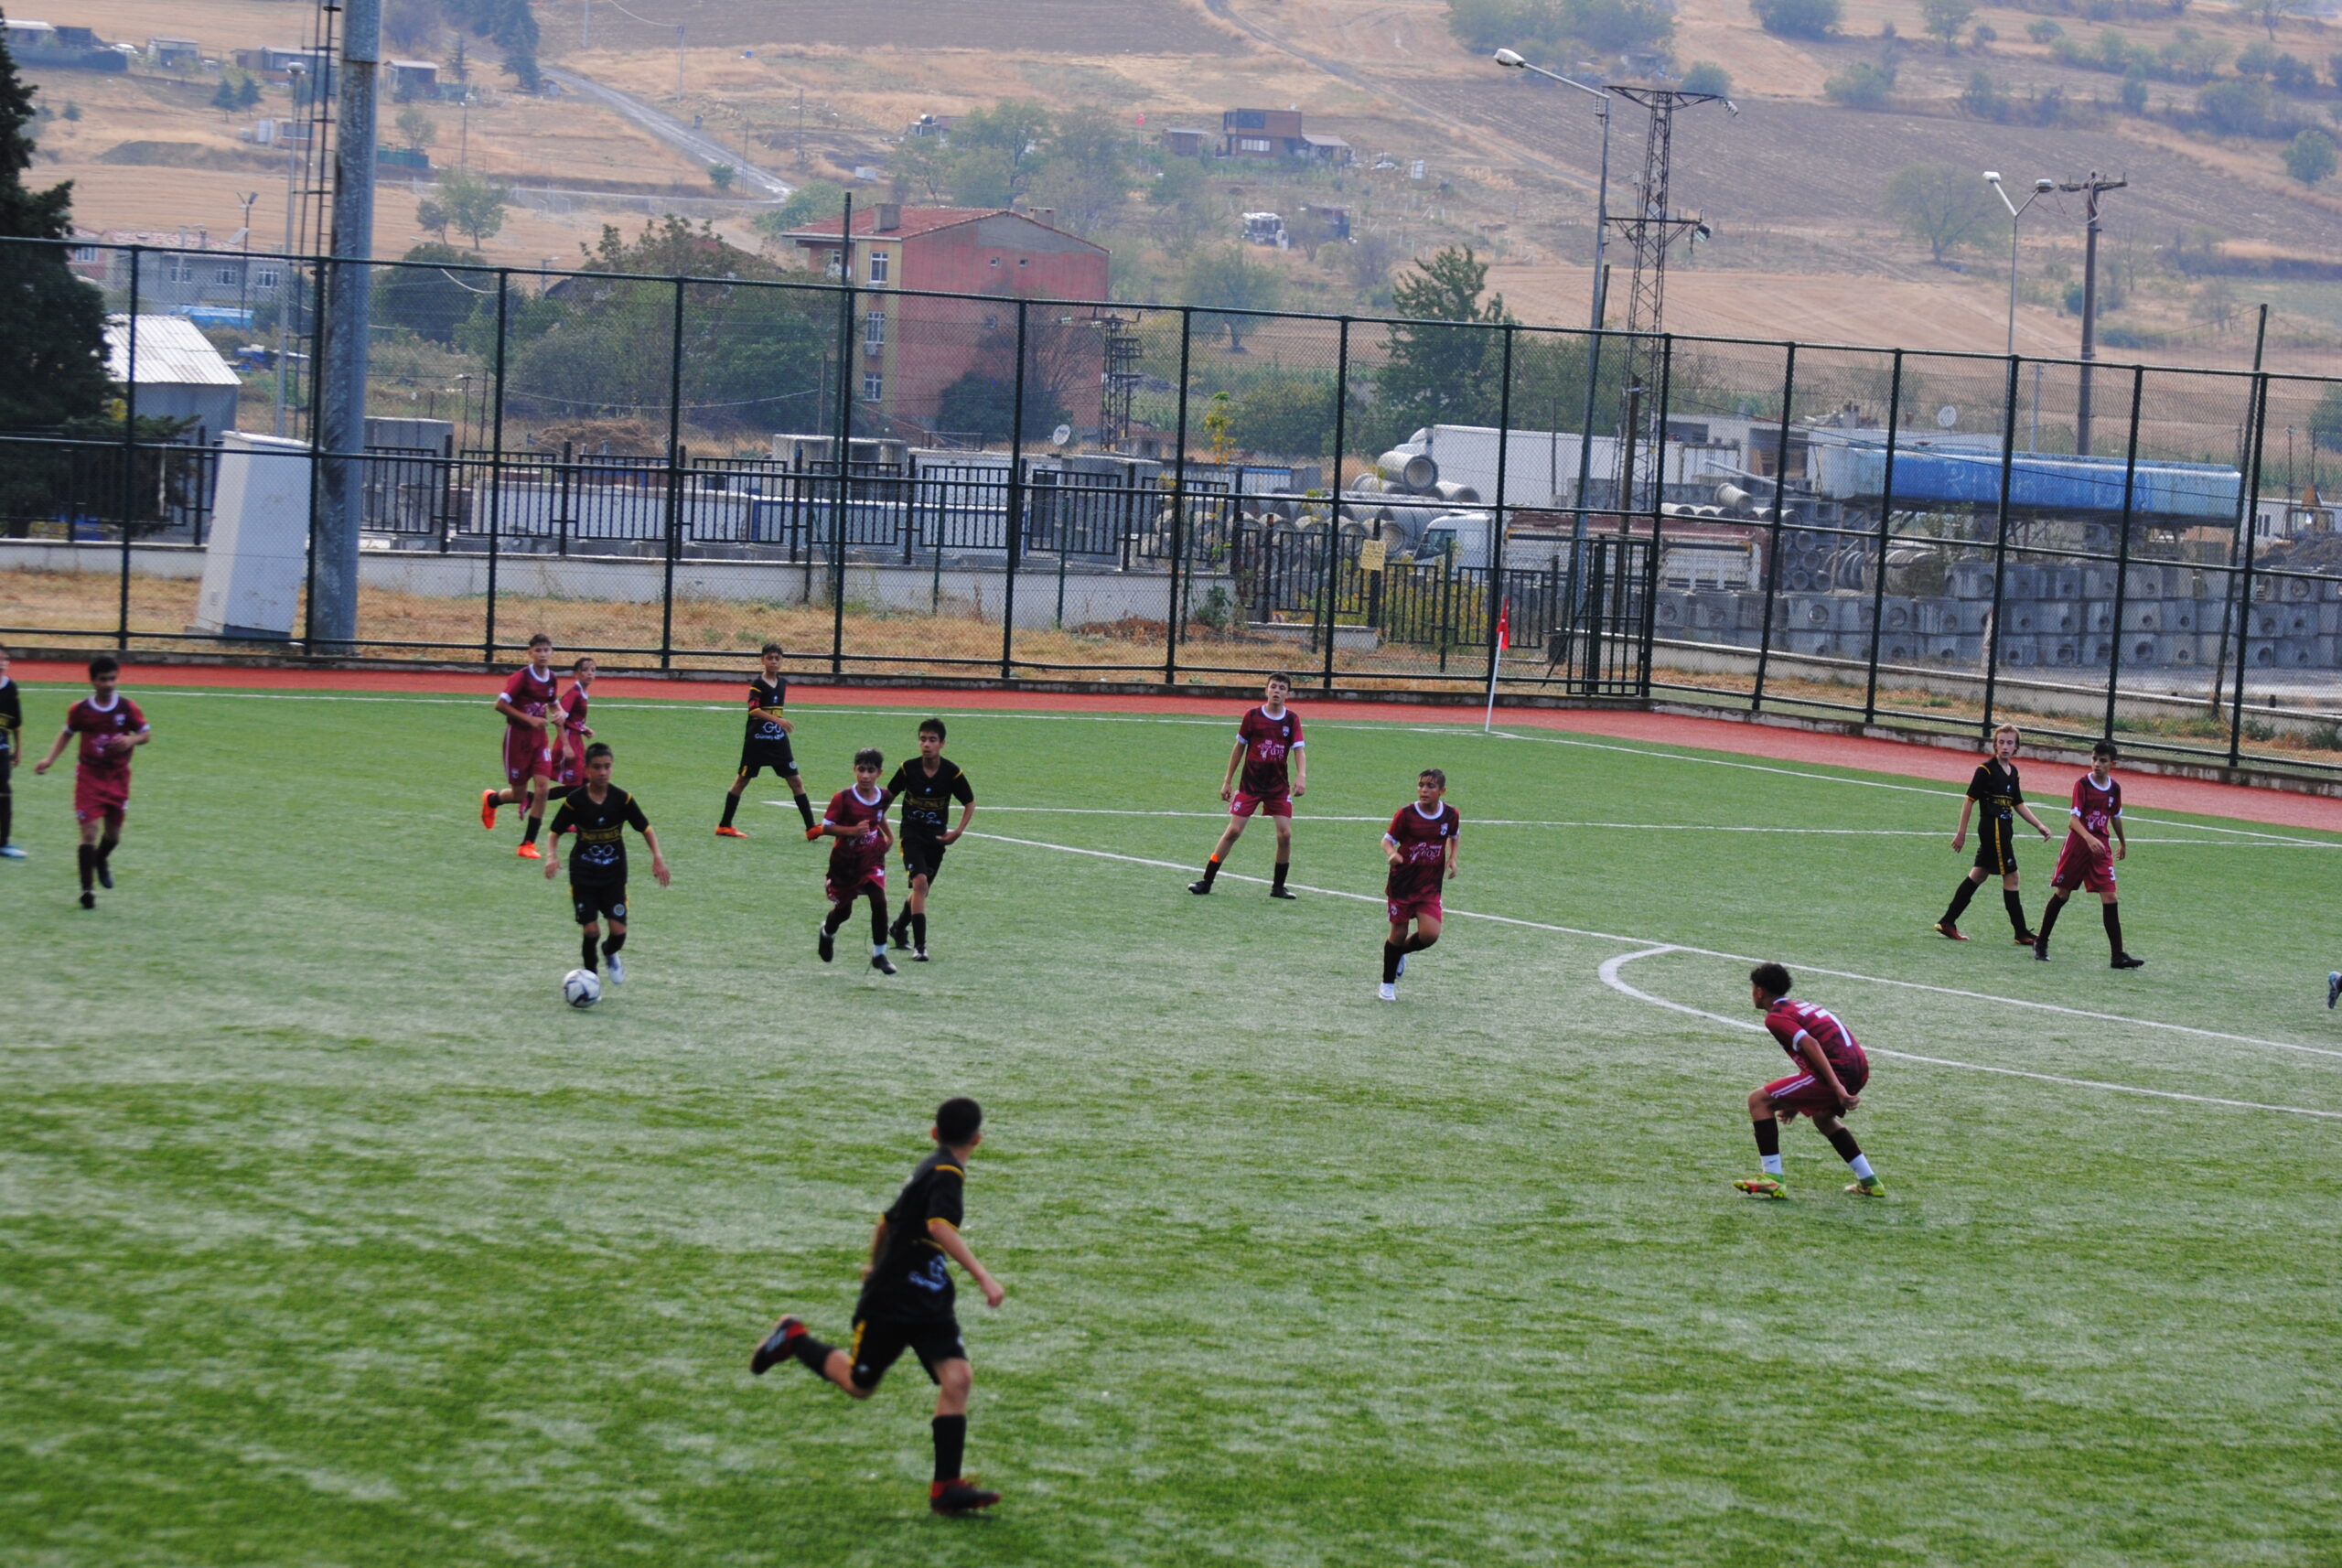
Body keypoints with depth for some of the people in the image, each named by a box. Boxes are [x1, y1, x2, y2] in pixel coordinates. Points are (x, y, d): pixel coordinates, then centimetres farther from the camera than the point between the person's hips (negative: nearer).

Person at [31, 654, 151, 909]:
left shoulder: (128, 708, -8)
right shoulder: (80, 710, -7)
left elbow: (146, 734, 1)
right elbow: (67, 733, 10)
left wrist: (131, 740, -21)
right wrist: (50, 759, 0)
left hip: (118, 776, 2)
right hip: (89, 776, -2)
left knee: (113, 833, 15)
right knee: (90, 830, -12)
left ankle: (102, 860, 50)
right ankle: (86, 890, -6)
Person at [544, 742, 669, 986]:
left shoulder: (622, 799, -7)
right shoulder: (575, 801, -10)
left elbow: (646, 828, 1)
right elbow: (556, 832, 0)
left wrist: (657, 856, -12)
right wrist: (552, 856, -19)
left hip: (614, 874, 1)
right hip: (583, 874, -1)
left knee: (618, 931, -7)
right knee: (590, 930, -8)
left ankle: (610, 954, 30)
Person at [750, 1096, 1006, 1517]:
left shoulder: (929, 1170, 13)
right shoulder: (947, 1173, -16)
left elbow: (888, 1222, 26)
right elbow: (940, 1227, -34)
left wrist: (878, 1265, 43)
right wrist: (983, 1277, -39)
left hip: (928, 1301, 8)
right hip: (890, 1300, -8)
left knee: (957, 1376, -10)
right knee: (860, 1384, 6)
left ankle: (946, 1486, -13)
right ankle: (794, 1340, 30)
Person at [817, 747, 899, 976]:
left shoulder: (883, 797, -3)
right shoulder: (843, 799, -17)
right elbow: (826, 827, -17)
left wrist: (888, 836, 11)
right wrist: (853, 830, -29)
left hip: (872, 860, 2)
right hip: (845, 861, -2)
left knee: (879, 901, -16)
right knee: (843, 910, 12)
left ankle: (879, 955, -5)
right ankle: (828, 932, 49)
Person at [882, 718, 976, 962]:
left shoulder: (952, 773, -10)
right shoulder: (908, 769, -10)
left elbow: (970, 803, 3)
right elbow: (888, 796, 5)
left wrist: (958, 832, -8)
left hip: (937, 837, 3)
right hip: (912, 834, -3)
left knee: (922, 890, 15)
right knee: (920, 882, -21)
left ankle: (899, 928, 43)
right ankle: (919, 945, -21)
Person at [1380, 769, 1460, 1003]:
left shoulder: (1450, 815, -2)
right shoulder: (1406, 814, -11)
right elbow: (1388, 840, -5)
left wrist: (1452, 859, 3)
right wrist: (1391, 854, -27)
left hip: (1430, 886, 2)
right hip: (1401, 882, -2)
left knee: (1430, 934, -13)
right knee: (1399, 933, 4)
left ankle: (1400, 951, 22)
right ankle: (1388, 983, 26)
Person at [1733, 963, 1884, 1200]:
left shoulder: (1776, 1017, -2)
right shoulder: (1802, 1007, 27)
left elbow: (1810, 1044, -17)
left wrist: (1837, 1087, -24)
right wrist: (1797, 1103, 39)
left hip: (1838, 1071, -9)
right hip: (1859, 1067, 9)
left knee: (1759, 1100, -2)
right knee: (1822, 1118, 37)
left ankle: (1772, 1179, -8)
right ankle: (1870, 1183, 36)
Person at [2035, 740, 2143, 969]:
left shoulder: (2114, 788, 4)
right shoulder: (2082, 784, -10)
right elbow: (2074, 819, -18)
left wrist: (2122, 843, 33)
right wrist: (2089, 838, -34)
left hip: (2101, 847, 3)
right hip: (2077, 843, -3)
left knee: (2110, 897, -6)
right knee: (2062, 893, 5)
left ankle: (2118, 955, -7)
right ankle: (2041, 942, 22)